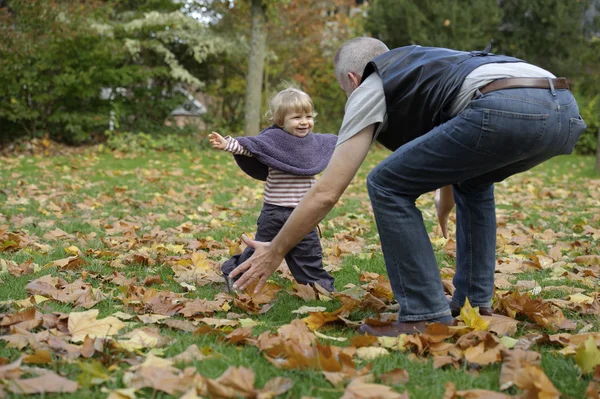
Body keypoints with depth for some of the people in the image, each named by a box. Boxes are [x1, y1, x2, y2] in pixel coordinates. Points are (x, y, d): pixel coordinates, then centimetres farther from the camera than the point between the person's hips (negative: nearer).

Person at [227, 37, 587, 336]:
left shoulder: (371, 88, 18)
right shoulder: (425, 65, 39)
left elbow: (326, 193, 14)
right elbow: (451, 157, 54)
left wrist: (275, 252, 26)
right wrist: (445, 206, 72)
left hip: (505, 110, -9)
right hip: (566, 109, 9)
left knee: (388, 186, 5)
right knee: (473, 180, 35)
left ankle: (428, 318, 5)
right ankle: (475, 304, 30)